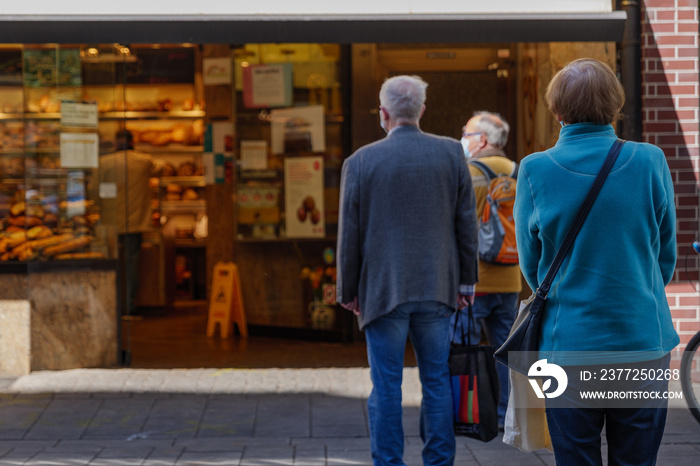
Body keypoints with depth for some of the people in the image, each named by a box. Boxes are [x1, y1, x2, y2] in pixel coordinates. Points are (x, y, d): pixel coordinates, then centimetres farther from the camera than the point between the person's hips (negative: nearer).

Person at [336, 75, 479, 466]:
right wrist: (466, 280, 12)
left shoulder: (361, 161, -4)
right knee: (437, 382, 9)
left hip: (383, 291, -2)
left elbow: (350, 234, -1)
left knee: (387, 386, 3)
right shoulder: (452, 153, 1)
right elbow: (467, 222, 5)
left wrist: (349, 291, 8)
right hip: (436, 288, 2)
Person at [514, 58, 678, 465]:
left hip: (568, 344, 0)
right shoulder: (650, 162, -6)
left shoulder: (534, 171, -7)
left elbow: (531, 264, 4)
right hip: (644, 342, 1)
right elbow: (667, 256, 5)